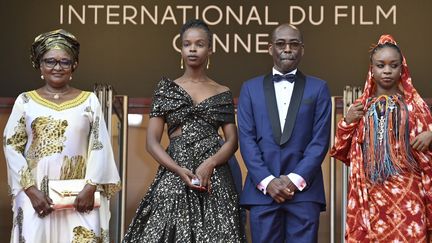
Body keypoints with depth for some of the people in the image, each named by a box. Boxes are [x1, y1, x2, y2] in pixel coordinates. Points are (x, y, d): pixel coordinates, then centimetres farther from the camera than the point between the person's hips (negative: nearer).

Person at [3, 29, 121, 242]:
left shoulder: (89, 100, 7)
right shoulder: (25, 101, 7)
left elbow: (100, 146, 2)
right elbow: (11, 146, 2)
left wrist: (90, 187, -10)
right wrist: (31, 189, -8)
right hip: (37, 193, 0)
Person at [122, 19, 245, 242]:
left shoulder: (222, 94, 11)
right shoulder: (166, 89, 9)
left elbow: (232, 141, 5)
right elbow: (152, 141, 3)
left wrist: (209, 164, -14)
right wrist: (179, 170, -12)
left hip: (214, 178, 0)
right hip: (174, 176, 0)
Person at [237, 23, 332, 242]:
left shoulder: (317, 88, 10)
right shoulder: (251, 88, 12)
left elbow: (320, 140, 1)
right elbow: (247, 139, 4)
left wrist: (296, 179, -9)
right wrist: (267, 181, -8)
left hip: (304, 189, -1)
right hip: (262, 190, 1)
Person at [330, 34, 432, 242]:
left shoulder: (414, 105, 6)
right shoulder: (360, 107, 10)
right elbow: (343, 153, 12)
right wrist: (347, 122, -3)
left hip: (406, 192, -1)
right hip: (370, 193, 1)